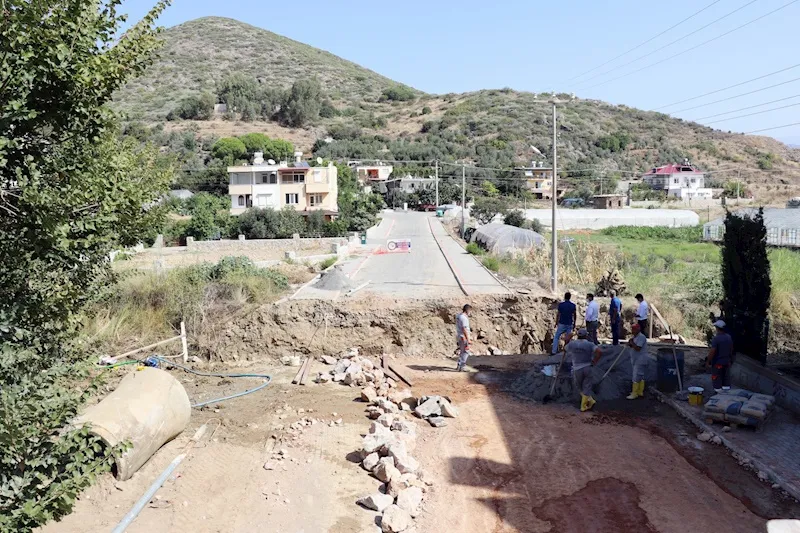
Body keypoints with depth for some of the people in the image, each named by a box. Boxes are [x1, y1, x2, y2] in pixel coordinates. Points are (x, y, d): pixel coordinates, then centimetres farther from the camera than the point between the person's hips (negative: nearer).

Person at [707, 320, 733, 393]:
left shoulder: (716, 338, -20)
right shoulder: (729, 337, 2)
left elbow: (712, 351, -22)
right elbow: (731, 349, 12)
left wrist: (708, 361, -11)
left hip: (717, 363, -6)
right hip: (727, 362, 6)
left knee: (717, 381, 3)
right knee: (726, 380, 13)